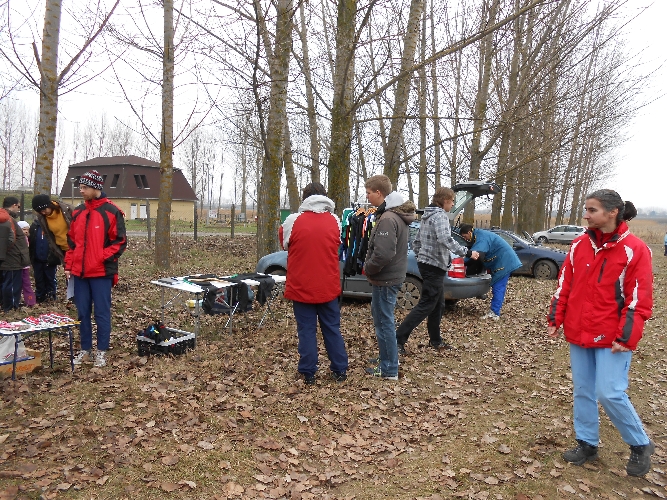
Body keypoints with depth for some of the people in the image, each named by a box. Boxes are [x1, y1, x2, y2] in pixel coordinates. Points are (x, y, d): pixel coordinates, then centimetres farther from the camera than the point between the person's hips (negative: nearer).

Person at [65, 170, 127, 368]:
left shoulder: (111, 212, -7)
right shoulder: (77, 212, 11)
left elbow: (119, 242, -7)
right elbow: (71, 241, 17)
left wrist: (102, 259, -15)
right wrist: (69, 265, 10)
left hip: (101, 272, -5)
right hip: (79, 272, 6)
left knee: (102, 313, 2)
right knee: (82, 312, 12)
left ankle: (102, 351, 13)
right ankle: (85, 349, 24)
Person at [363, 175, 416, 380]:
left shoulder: (387, 219, -22)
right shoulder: (396, 213, 11)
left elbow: (383, 254, -30)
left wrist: (368, 269, -12)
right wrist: (370, 267, 12)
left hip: (385, 279, -10)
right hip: (392, 276, 10)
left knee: (384, 322, -1)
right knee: (381, 317, 21)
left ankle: (389, 370, 10)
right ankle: (386, 359, 35)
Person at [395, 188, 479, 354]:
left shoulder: (427, 216, 16)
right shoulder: (440, 216, -13)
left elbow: (416, 242, 20)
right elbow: (445, 239, -29)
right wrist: (467, 252, -24)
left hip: (426, 264, 10)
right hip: (435, 266, -10)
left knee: (438, 304, 17)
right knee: (426, 305, -7)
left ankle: (435, 340, 25)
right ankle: (398, 339, -9)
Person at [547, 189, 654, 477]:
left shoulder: (634, 250, -10)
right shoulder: (579, 245, 5)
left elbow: (639, 299, -11)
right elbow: (565, 285, 9)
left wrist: (626, 337, -15)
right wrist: (555, 318, 5)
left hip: (611, 337, -5)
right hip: (578, 334, 5)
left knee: (610, 394, -6)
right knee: (582, 392, 12)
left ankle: (640, 446, 19)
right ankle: (587, 443, 29)